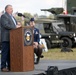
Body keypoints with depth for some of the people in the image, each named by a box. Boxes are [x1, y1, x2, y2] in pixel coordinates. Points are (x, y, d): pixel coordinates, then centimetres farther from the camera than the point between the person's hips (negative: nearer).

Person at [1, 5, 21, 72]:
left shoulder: (12, 17, 24)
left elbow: (15, 24, 27)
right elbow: (6, 25, -17)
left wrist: (18, 26, 5)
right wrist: (15, 27, -20)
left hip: (12, 38, 8)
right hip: (6, 38, -8)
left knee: (10, 53, 8)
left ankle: (9, 66, 13)